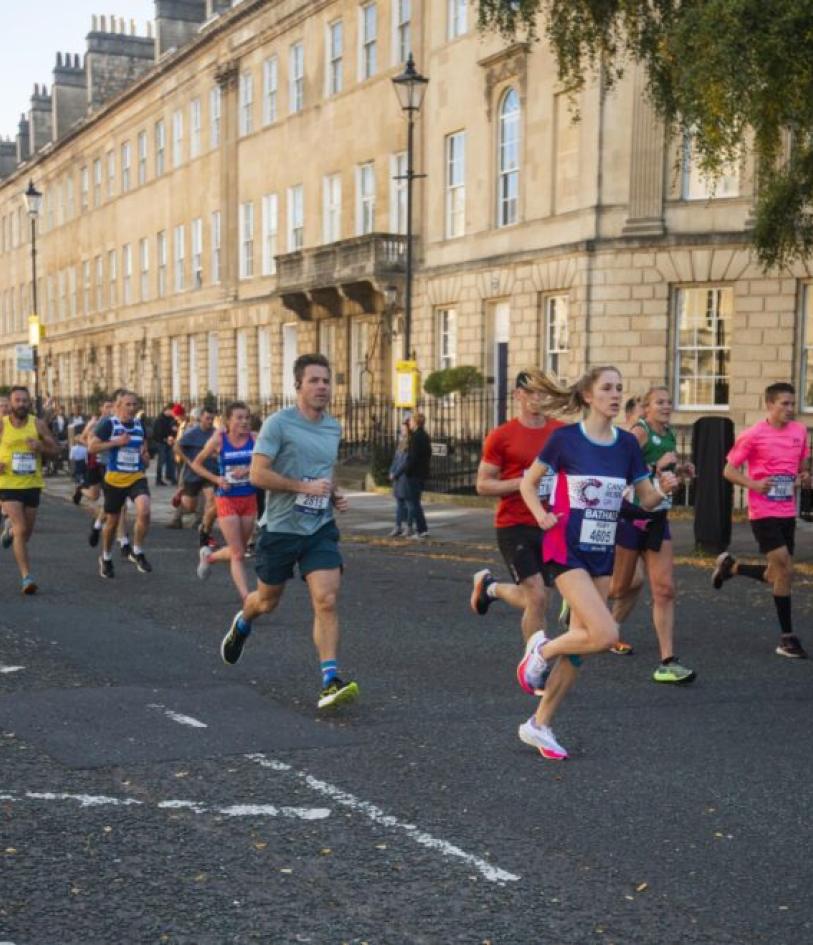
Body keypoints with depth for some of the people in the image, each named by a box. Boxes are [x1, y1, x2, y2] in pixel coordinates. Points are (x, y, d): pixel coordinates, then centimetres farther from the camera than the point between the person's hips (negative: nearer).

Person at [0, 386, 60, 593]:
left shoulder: (38, 424, -2)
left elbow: (55, 449, 4)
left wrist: (41, 447, -18)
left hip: (32, 484, 3)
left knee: (27, 531, 16)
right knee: (21, 530, -13)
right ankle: (26, 577, -9)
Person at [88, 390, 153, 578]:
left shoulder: (140, 425, 7)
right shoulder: (109, 424, -7)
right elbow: (91, 447, -12)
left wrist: (145, 455, 3)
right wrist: (116, 442, -19)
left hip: (137, 478, 3)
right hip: (114, 479, -2)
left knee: (144, 511, -23)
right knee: (112, 521, 10)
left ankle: (137, 552, -4)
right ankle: (106, 559, 34)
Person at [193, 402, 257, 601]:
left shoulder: (254, 438, -5)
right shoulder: (218, 439, -7)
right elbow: (196, 464, 5)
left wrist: (248, 469, -25)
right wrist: (216, 479, -8)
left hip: (249, 499, 3)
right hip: (227, 500, -3)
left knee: (238, 550, 17)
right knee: (238, 554, -5)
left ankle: (208, 556, 46)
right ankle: (246, 599, 0)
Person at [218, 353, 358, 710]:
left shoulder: (333, 427, 8)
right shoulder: (279, 423, -12)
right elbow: (258, 474, -18)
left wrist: (335, 494, 7)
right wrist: (304, 487, -23)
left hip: (320, 529, 4)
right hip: (280, 528, -3)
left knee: (326, 601, -13)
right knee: (268, 601, 15)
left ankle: (330, 683, -13)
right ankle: (242, 624, 51)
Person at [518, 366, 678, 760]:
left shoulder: (627, 444, 4)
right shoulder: (565, 438, -8)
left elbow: (647, 500, 8)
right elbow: (528, 482, 3)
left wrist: (662, 489, -14)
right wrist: (542, 516, -12)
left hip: (603, 553, 5)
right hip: (566, 550, -5)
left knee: (580, 641, 7)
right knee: (605, 634, -20)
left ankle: (539, 725, 20)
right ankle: (542, 649, 9)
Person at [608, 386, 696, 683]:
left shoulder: (669, 435, 11)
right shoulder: (639, 432, -12)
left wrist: (679, 469, 10)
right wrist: (656, 467, -28)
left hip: (657, 519, 6)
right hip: (631, 516, -6)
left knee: (664, 589, -2)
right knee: (623, 586, 8)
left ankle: (667, 662, -3)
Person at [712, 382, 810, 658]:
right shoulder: (753, 435, -10)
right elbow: (729, 471, -5)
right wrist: (755, 484, -21)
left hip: (788, 512, 6)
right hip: (763, 512, -6)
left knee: (776, 575, 11)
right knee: (785, 570, -12)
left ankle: (730, 566, 37)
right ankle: (787, 638, -1)